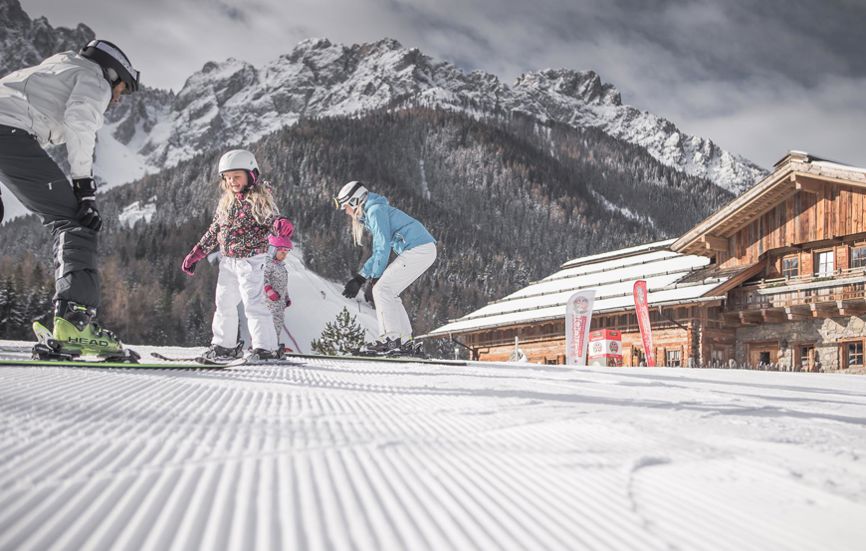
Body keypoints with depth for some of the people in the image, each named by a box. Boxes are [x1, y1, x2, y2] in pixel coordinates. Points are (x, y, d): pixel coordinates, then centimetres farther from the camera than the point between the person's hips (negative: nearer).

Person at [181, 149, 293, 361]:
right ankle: (224, 346, 28)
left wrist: (281, 224, -46)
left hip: (251, 260, -7)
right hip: (228, 261, 8)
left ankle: (266, 348, -7)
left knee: (253, 303, -12)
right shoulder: (226, 201, 10)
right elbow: (214, 231, 18)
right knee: (224, 303, 14)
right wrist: (195, 254, 20)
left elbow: (271, 220, -20)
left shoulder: (260, 198, -9)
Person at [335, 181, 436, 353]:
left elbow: (383, 247, -13)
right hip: (424, 250, 10)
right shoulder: (371, 213, 24)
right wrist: (360, 278, 21)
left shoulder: (375, 210, -7)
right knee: (388, 293, 13)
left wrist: (374, 278, -8)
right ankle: (404, 339, 10)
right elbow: (379, 252, 27)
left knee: (381, 290, -8)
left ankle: (391, 338, -9)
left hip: (418, 250, -10)